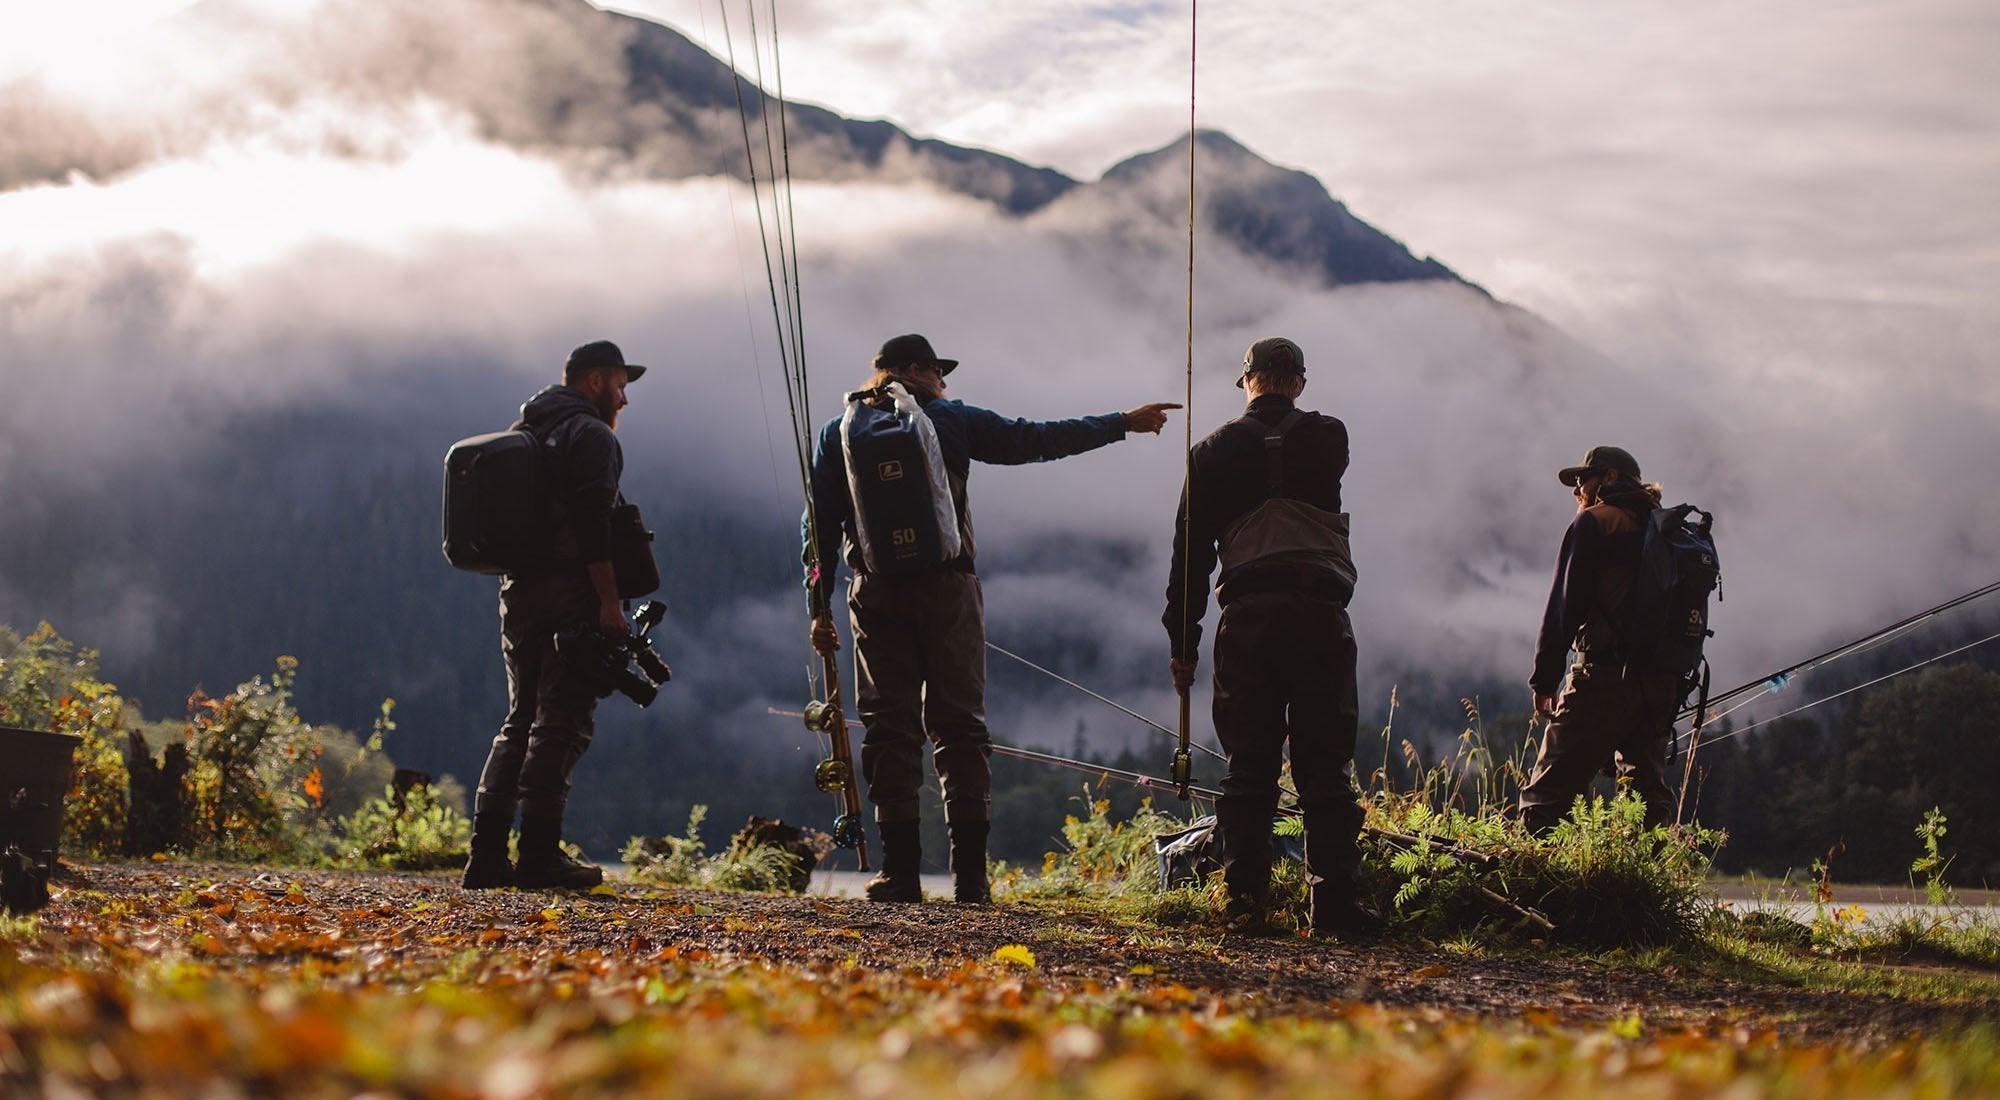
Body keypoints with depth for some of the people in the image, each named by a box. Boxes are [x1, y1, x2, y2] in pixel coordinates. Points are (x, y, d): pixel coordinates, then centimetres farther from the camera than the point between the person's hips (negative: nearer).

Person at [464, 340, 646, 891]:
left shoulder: (522, 431, 20)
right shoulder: (590, 433, -8)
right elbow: (592, 523, -19)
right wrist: (610, 602, -20)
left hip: (519, 592, 9)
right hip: (571, 596, -9)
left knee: (521, 721, 12)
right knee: (561, 724, -7)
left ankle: (487, 854, 6)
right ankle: (538, 855, -9)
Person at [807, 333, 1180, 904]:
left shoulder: (838, 432, 9)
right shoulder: (951, 421, 5)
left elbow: (821, 526, 6)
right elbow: (1039, 439, 8)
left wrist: (819, 607, 9)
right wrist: (1121, 424, 17)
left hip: (877, 595, 1)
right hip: (947, 589, -1)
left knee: (890, 728, 3)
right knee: (959, 727, 4)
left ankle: (900, 873, -3)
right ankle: (970, 875, -1)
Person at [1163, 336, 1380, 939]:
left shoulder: (1216, 451, 8)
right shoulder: (1328, 438, 7)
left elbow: (1191, 550, 6)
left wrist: (1182, 641, 10)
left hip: (1247, 617, 1)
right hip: (1320, 612, -1)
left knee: (1248, 768, 3)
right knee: (1325, 766, 0)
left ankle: (1245, 900, -1)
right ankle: (1334, 900, -5)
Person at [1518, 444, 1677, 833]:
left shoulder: (1593, 524, 0)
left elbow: (1564, 605, -7)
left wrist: (1545, 680, -6)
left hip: (1605, 676, -7)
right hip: (1661, 681, 7)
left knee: (1547, 793, -8)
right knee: (1649, 797, 10)